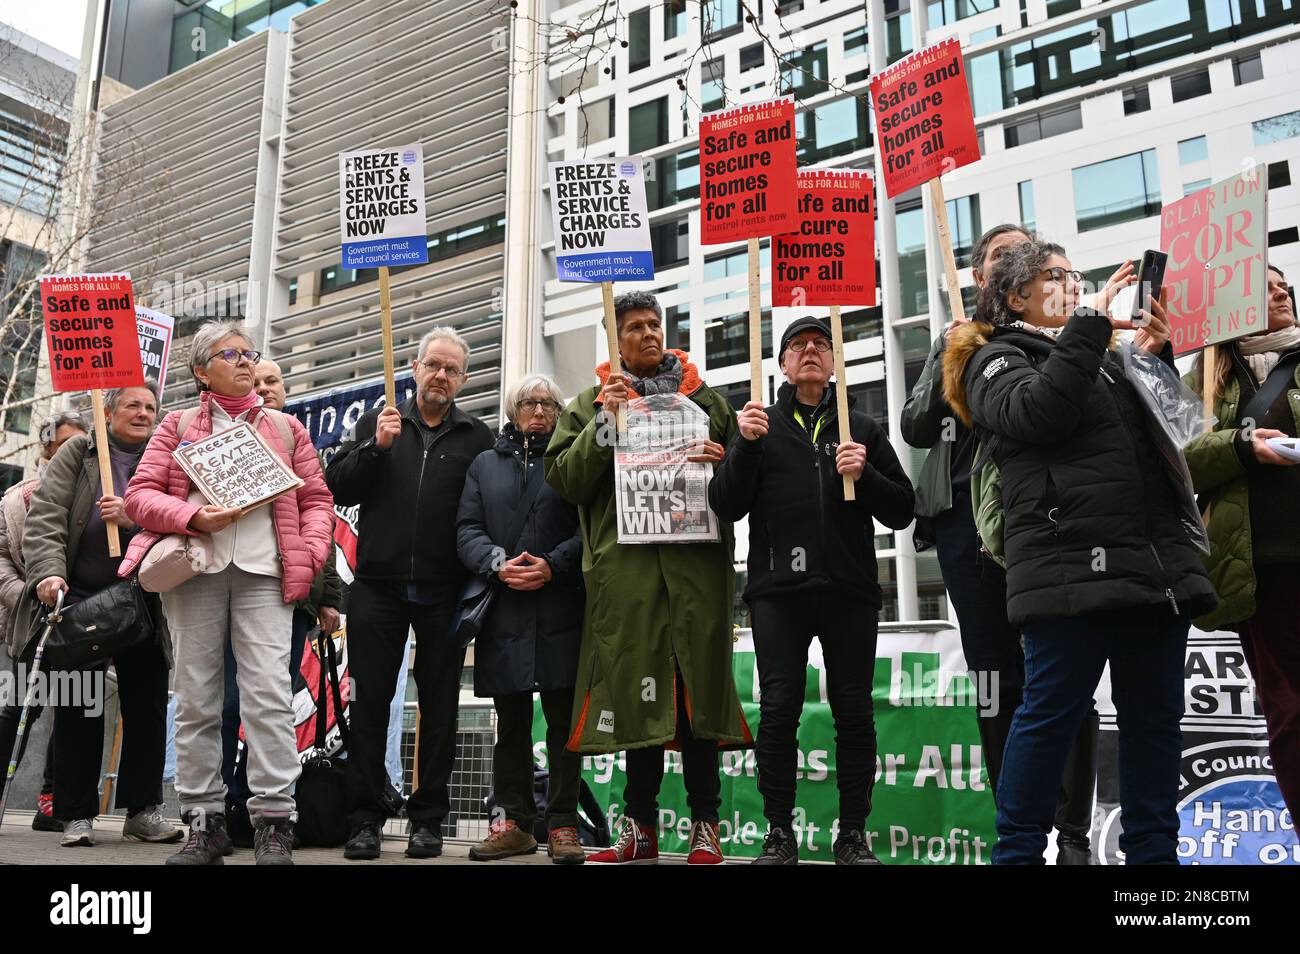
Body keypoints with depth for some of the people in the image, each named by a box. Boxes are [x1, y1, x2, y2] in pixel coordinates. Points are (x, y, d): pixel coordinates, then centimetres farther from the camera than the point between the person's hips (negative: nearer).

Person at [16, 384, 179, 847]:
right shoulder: (78, 453, 4)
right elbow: (45, 518, -6)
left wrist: (135, 518, -19)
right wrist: (48, 573, -21)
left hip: (143, 605, 2)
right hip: (80, 600, -1)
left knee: (147, 705, 3)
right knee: (78, 707, 3)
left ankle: (142, 810, 13)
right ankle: (77, 816, 11)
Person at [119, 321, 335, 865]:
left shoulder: (286, 428, 18)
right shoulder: (178, 426, 16)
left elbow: (316, 499, 13)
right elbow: (139, 494, 6)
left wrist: (311, 554, -4)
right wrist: (194, 517, -11)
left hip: (264, 571, 0)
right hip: (195, 568, 1)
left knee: (268, 694, -10)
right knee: (195, 697, 1)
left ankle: (273, 822, -7)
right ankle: (204, 821, 10)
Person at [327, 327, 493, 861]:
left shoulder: (477, 438, 7)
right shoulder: (376, 423, 12)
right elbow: (337, 488, 4)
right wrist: (376, 447, -10)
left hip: (443, 593, -1)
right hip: (378, 586, 1)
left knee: (439, 706, 6)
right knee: (369, 703, 5)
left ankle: (428, 818, 16)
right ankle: (365, 818, 14)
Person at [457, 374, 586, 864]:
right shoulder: (485, 464, 16)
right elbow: (467, 529, 7)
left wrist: (554, 565, -16)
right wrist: (498, 563, -11)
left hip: (560, 608, -2)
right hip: (504, 609, 3)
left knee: (563, 717, -2)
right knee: (510, 719, 8)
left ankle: (562, 825, 5)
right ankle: (516, 822, 17)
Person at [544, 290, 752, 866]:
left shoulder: (705, 399, 17)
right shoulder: (591, 403, 16)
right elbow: (565, 480, 5)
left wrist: (723, 463, -3)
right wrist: (605, 423, -6)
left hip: (696, 559, 0)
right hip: (625, 563, 0)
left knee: (699, 682, -1)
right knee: (636, 690, 0)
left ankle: (705, 824, 10)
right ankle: (640, 828, 12)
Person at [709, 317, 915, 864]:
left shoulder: (862, 429, 14)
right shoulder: (762, 426, 12)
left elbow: (902, 512, 9)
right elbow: (725, 507, 2)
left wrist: (865, 475, -9)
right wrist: (746, 447, -12)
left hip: (850, 591, 1)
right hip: (778, 592, -1)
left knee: (854, 713, 2)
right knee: (779, 712, -2)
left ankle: (853, 835, 13)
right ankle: (779, 835, 9)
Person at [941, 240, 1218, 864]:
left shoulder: (1101, 357, 27)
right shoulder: (996, 358, 6)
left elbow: (1160, 432, 28)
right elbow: (1034, 415, -15)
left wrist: (1154, 358, 14)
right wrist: (1091, 324, -11)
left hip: (1156, 564, 7)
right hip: (1071, 565, -7)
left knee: (1155, 718, 8)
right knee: (1052, 713, -5)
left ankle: (1152, 851, 18)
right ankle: (1017, 851, 6)